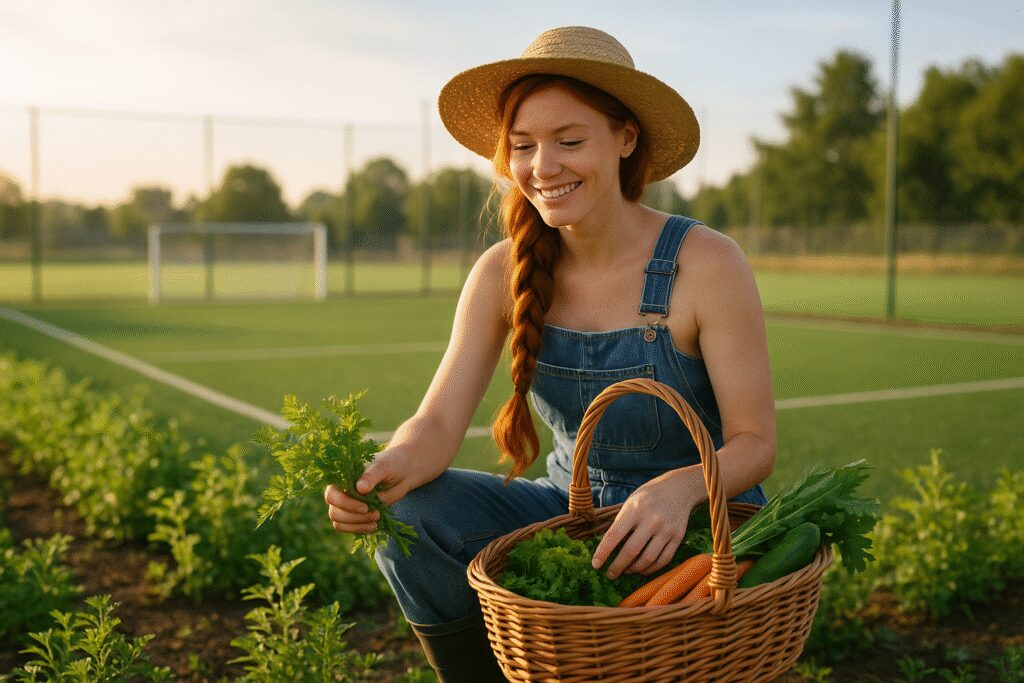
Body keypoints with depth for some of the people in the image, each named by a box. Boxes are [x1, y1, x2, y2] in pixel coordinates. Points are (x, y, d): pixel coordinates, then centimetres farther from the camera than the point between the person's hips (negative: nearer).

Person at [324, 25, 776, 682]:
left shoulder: (707, 264, -18)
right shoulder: (504, 273, -6)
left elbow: (755, 442, -15)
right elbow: (440, 420, -13)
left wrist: (681, 487, -37)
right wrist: (392, 468, -37)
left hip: (703, 527, -4)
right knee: (411, 517, -20)